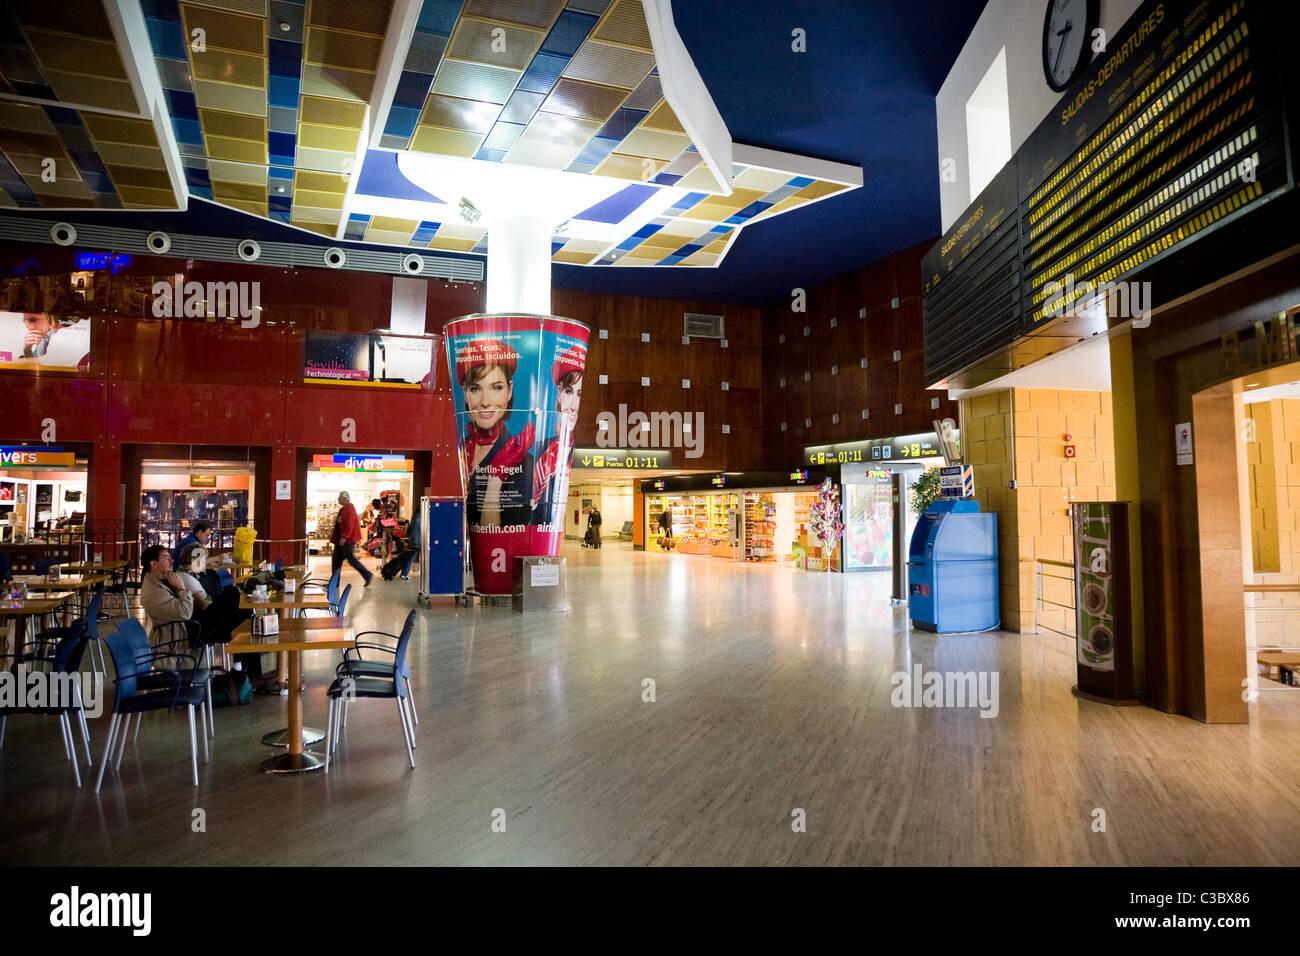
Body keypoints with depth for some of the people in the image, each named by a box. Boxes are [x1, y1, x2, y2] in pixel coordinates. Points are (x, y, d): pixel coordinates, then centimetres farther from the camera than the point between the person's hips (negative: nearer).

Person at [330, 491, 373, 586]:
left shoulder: (349, 509, -16)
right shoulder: (343, 509, 16)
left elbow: (349, 525, -24)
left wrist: (344, 537, -28)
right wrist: (334, 536, 21)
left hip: (347, 540, -10)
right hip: (340, 539, 11)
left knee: (351, 559, -8)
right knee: (336, 559, 10)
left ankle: (367, 575, -1)